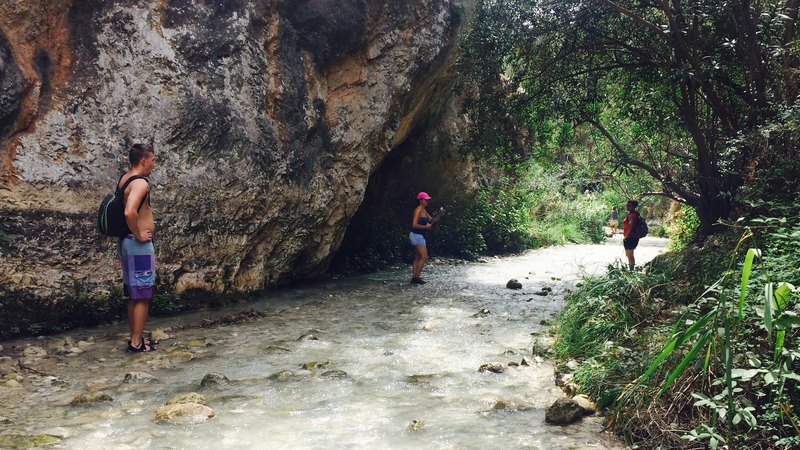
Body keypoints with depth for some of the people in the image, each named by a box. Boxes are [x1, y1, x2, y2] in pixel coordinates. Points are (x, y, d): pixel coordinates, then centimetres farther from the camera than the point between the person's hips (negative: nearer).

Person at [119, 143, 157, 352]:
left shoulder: (124, 180, 11)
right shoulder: (140, 183, -18)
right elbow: (130, 213, -33)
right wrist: (139, 235, -20)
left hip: (127, 242, 10)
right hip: (139, 245, -10)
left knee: (134, 295, 16)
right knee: (143, 296, -1)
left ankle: (135, 338, 24)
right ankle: (137, 343, 5)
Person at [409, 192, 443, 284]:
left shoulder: (424, 211, 15)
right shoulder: (418, 210, -15)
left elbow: (432, 220, 15)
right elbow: (414, 225, -23)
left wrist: (439, 214, 0)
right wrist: (426, 227, -15)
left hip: (419, 236, 10)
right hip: (417, 235, -10)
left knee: (418, 258, 11)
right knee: (424, 257, -11)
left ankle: (414, 277, 14)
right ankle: (417, 277, -7)